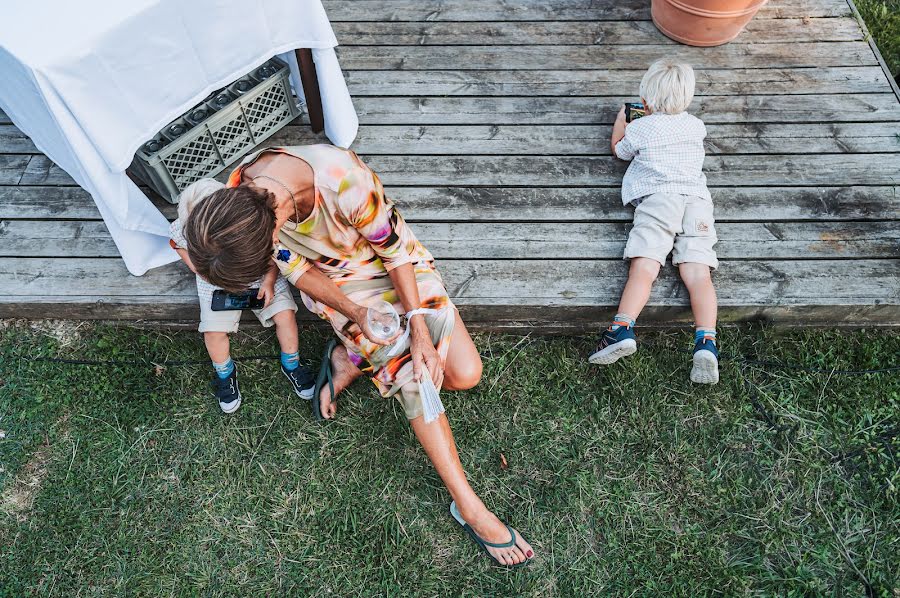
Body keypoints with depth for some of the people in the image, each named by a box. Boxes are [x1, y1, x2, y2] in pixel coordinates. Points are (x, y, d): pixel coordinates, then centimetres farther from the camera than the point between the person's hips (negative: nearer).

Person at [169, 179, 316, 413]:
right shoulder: (184, 228, -29)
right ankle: (225, 372, 23)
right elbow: (175, 243, -2)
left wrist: (269, 280, -20)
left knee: (285, 314, -11)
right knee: (213, 331, -11)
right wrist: (198, 269, -13)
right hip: (215, 280, 1)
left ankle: (291, 365, 17)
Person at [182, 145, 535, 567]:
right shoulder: (239, 198, -23)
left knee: (465, 375, -10)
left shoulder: (343, 180, -39)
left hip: (392, 263, -1)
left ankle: (347, 362, 7)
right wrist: (356, 313, -26)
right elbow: (298, 271, -12)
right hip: (334, 280, 1)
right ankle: (468, 506, -6)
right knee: (410, 376, -20)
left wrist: (420, 331, -24)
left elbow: (396, 250, -23)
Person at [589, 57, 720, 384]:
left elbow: (618, 150, 34)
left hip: (657, 198, -3)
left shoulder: (639, 128, 14)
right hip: (697, 199, 3)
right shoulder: (696, 125, 25)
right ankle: (706, 342, -25)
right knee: (698, 273, -10)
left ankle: (623, 328, -35)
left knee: (643, 268, -17)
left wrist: (620, 120, 49)